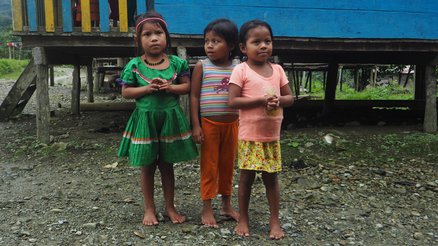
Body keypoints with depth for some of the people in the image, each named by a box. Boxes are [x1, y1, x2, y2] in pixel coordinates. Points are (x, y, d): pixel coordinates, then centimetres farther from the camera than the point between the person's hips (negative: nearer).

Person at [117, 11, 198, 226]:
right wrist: (147, 89, -17)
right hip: (146, 119, -1)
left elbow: (187, 86, 0)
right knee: (147, 167, 10)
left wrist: (169, 87, -18)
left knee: (167, 165, 13)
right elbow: (126, 92, -3)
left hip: (170, 118, 1)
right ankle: (149, 209, 25)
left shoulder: (177, 63, -2)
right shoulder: (134, 65, -5)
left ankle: (170, 206, 28)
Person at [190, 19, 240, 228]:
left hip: (231, 124, 3)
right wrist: (195, 125, -10)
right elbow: (194, 96, -5)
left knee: (227, 165, 14)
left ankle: (226, 205, 30)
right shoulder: (201, 66, -5)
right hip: (209, 124, -2)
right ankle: (207, 209, 18)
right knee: (209, 166, 6)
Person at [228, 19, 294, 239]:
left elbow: (290, 97, 9)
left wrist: (278, 100, -14)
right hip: (249, 136, -3)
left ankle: (275, 221, 24)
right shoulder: (241, 70, -8)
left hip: (272, 136, 4)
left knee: (271, 178, 12)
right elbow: (232, 102, -15)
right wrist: (261, 100, -23)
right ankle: (243, 219, 25)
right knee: (246, 178, 8)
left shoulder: (277, 70, 5)